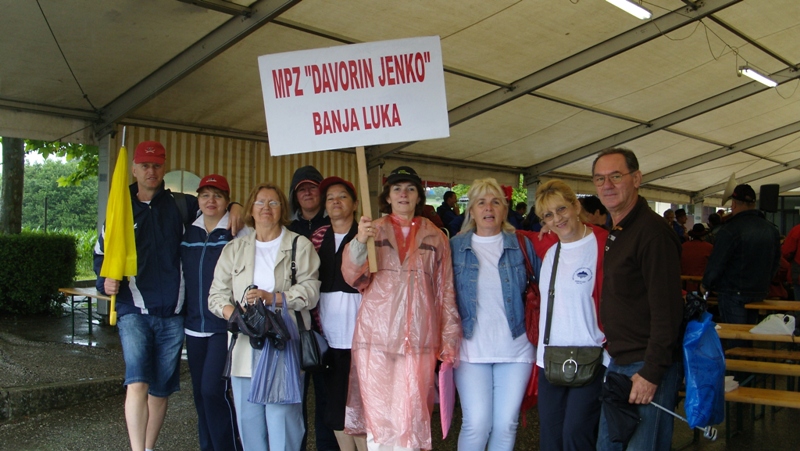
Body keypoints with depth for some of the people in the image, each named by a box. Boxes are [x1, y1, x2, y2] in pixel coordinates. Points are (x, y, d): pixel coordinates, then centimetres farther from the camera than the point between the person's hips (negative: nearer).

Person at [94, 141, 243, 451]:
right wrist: (106, 280, -6)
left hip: (171, 313, 2)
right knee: (137, 382, -17)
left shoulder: (180, 205, 8)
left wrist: (235, 207, -2)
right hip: (134, 310, -1)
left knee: (161, 388, 10)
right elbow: (101, 253, 13)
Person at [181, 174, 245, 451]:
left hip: (225, 325, -6)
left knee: (213, 389, -11)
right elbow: (181, 275, 19)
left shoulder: (239, 233, -6)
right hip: (194, 325, 6)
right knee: (200, 392, 11)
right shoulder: (188, 233, 11)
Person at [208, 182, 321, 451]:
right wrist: (233, 313, -11)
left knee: (283, 417, -8)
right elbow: (217, 294, 10)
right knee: (248, 417, 3)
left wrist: (273, 297, -15)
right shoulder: (234, 249, 18)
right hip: (245, 346, 3)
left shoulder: (300, 246, 9)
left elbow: (310, 291, -3)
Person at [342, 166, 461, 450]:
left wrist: (449, 340, 6)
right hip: (376, 335, 0)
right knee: (378, 416, 2)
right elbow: (355, 279, -4)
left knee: (412, 417, 1)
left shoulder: (435, 237, 10)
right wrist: (359, 242, -21)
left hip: (419, 338, 1)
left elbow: (445, 291, 10)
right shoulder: (373, 230, 8)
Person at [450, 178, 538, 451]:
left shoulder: (521, 244, 4)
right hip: (471, 349, -1)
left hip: (515, 348, 1)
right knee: (476, 424, -4)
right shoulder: (455, 247, 3)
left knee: (506, 425, 7)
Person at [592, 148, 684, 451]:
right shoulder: (615, 233, 13)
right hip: (618, 363, 9)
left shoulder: (652, 230, -17)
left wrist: (651, 373, -21)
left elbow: (667, 310, -21)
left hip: (648, 368, -9)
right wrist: (612, 345, 11)